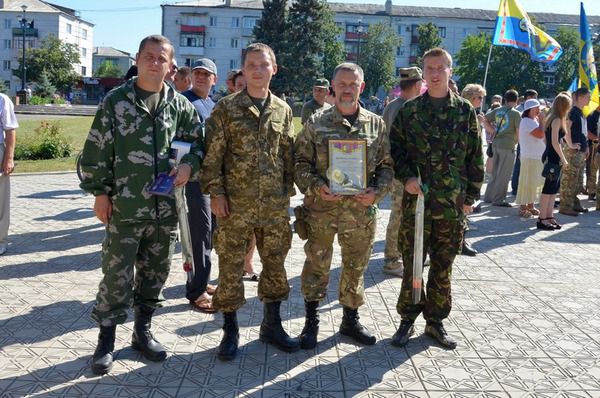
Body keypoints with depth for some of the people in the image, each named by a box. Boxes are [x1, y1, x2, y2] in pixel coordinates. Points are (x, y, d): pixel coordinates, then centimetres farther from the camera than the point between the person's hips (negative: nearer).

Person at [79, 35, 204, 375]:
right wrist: (100, 192, -4)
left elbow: (202, 141, 14)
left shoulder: (179, 104, 6)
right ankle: (106, 341, 18)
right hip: (124, 207, -3)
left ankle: (143, 331, 31)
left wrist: (189, 165, -4)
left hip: (165, 208, 3)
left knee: (155, 274, 13)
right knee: (117, 276, 2)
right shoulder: (116, 101, -2)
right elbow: (96, 151, -1)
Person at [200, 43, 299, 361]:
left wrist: (288, 190, 10)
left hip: (275, 203, 4)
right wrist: (215, 192, -9)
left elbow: (288, 155, 14)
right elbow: (212, 154, -4)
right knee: (230, 267, 4)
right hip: (235, 203, -3)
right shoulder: (226, 107, -1)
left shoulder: (282, 110, 9)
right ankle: (230, 330, 20)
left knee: (275, 263, 12)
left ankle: (271, 324, 29)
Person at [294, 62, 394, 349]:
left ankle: (351, 319, 31)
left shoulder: (376, 124, 6)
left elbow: (386, 165, 8)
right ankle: (311, 320, 23)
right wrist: (316, 186, -15)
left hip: (361, 210, 2)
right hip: (321, 208, -2)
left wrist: (377, 191, -9)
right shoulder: (316, 123, 0)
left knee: (356, 267, 14)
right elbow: (300, 161, 0)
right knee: (317, 265, 8)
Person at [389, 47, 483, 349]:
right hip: (415, 200, 0)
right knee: (412, 264, 5)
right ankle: (407, 319, 19)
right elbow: (395, 149, 5)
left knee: (443, 267, 9)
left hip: (452, 203, 1)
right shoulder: (409, 110, 4)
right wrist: (407, 178, -11)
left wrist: (471, 196, 4)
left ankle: (436, 321, 23)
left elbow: (475, 157, 7)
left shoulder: (465, 111, 5)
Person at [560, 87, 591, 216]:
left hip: (581, 151, 10)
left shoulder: (581, 113, 17)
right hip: (573, 151, -10)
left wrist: (586, 147, 21)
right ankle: (565, 207, -4)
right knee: (569, 179, -7)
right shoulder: (572, 112, -12)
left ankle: (574, 204, 23)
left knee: (577, 180, 14)